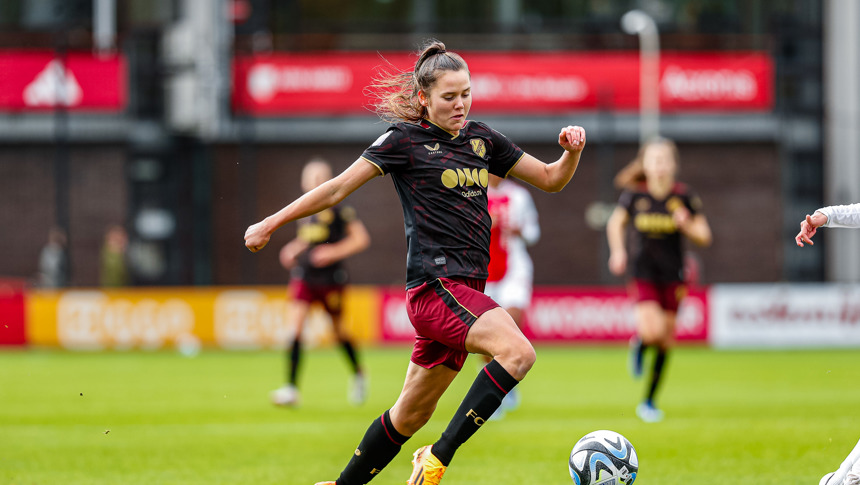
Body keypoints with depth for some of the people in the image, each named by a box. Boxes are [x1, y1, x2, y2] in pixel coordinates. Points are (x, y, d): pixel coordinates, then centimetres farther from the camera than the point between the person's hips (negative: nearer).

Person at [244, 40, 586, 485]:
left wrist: (571, 152, 1)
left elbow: (551, 180, 22)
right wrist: (271, 223, 4)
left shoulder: (481, 139, 16)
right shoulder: (405, 139, -1)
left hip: (465, 292, 7)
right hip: (434, 285, -7)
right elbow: (338, 188, 2)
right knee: (517, 351, -29)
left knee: (411, 415, 14)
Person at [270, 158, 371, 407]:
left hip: (330, 278, -4)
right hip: (304, 277, 4)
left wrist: (334, 252, -17)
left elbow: (361, 239, -8)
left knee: (339, 329, 10)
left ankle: (358, 374, 37)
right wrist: (294, 249, 6)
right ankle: (291, 388, -14)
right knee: (295, 327, -11)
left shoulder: (338, 208, -9)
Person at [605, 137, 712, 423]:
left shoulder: (684, 197, -4)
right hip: (643, 272, -2)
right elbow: (616, 222, 12)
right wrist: (618, 251, -3)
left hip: (672, 275, 2)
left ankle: (649, 402, 20)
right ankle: (638, 345, 16)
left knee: (666, 341, 6)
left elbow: (704, 237, 1)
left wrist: (687, 225, -20)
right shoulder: (635, 196, -5)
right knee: (653, 331, -22)